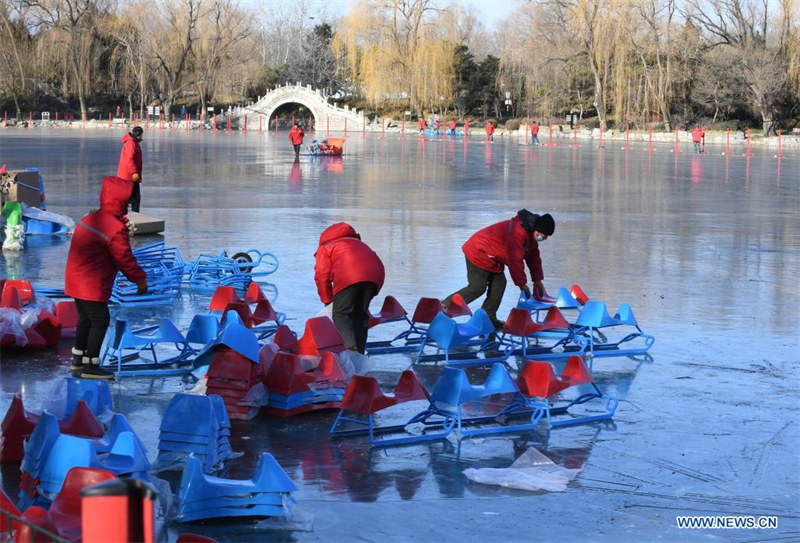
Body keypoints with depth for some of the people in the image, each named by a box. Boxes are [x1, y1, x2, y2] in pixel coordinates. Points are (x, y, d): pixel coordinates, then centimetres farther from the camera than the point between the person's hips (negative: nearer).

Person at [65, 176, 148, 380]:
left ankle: (78, 359, 32)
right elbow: (125, 259, -16)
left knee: (85, 318, 21)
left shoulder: (91, 218, 11)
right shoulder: (116, 229, -19)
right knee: (100, 321, -3)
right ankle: (90, 366, -1)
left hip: (75, 279, 10)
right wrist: (140, 279, -5)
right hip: (92, 285, -10)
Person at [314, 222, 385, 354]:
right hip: (375, 273, 6)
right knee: (361, 315, 14)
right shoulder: (358, 243, 44)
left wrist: (328, 300, 22)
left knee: (341, 314, -3)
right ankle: (359, 352, 10)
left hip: (348, 276, -6)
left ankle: (350, 347, -25)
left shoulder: (324, 248, 28)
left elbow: (322, 275, 12)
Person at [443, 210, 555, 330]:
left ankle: (488, 318, 8)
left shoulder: (531, 235, 5)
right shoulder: (518, 232, -28)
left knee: (499, 284, 3)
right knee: (477, 287, -13)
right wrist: (522, 284, -17)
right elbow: (515, 260, -26)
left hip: (492, 258, 10)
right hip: (479, 253, -10)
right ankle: (444, 306, -7)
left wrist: (538, 280, 15)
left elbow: (533, 257, 16)